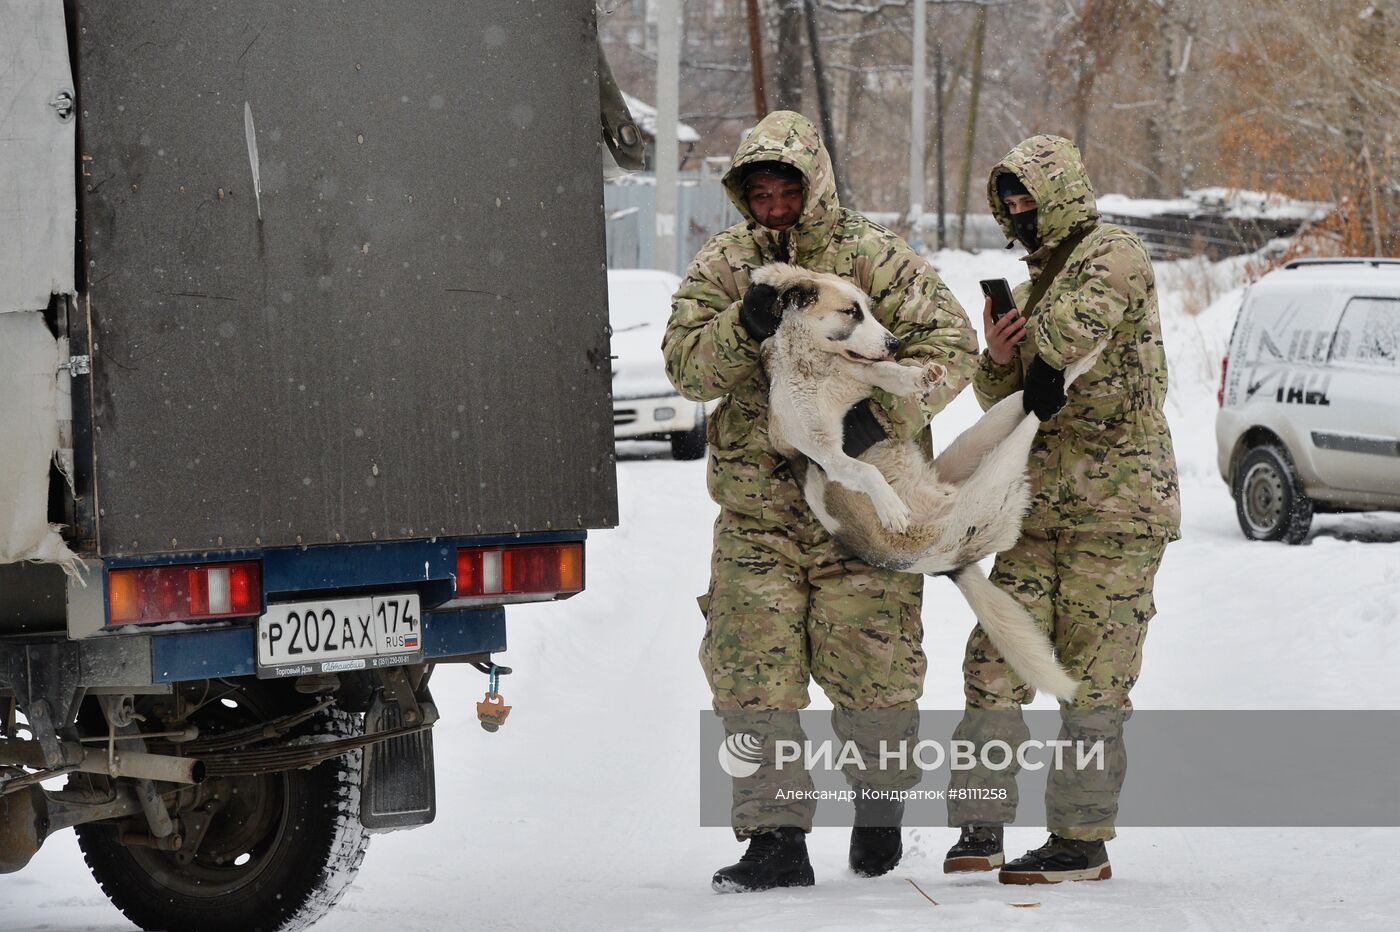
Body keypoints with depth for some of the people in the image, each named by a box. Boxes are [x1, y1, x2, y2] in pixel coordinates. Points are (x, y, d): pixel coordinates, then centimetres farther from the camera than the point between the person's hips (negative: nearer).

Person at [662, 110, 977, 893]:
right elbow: (687, 366, -3)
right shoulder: (722, 267, 6)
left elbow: (951, 343, -12)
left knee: (871, 672, -1)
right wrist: (744, 325, -24)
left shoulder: (874, 258, -5)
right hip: (757, 510, 3)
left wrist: (880, 417, -26)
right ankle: (777, 838, 1)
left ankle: (881, 805, 27)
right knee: (753, 673, -5)